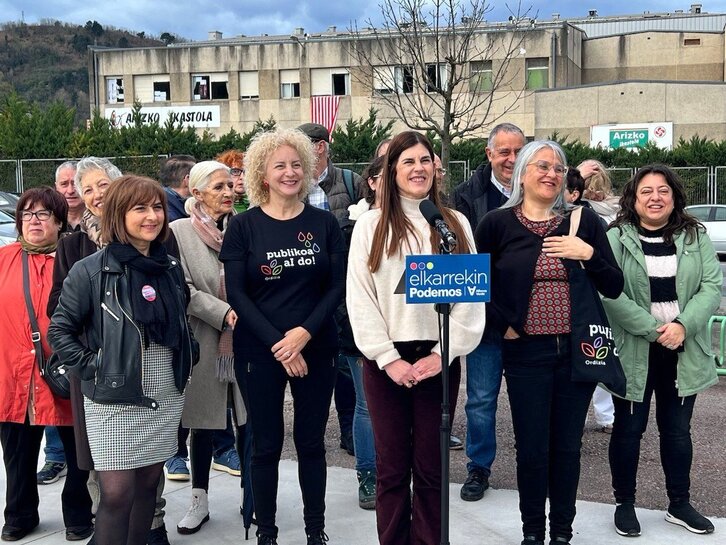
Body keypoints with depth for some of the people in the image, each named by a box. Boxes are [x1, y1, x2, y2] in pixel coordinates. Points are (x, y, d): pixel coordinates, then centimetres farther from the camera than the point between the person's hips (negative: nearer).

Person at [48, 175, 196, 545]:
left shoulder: (170, 267, 7)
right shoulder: (91, 271, -10)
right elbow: (59, 330, -5)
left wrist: (188, 354, 9)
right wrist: (90, 368, -11)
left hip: (166, 396, 5)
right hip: (113, 400, -5)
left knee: (148, 482, 12)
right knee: (117, 492, -5)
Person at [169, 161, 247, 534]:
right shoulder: (179, 232, -4)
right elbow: (184, 290, -9)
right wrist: (224, 312, -19)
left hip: (246, 339, 1)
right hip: (204, 342, -1)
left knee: (247, 421, 6)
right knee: (203, 424, 10)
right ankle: (199, 501, 25)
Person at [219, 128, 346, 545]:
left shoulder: (325, 223, 3)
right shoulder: (244, 226, -3)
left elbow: (338, 286, 0)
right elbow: (236, 293, -6)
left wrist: (305, 332, -14)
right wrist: (278, 344, -13)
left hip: (316, 349, 2)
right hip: (260, 351, -1)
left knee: (311, 442, 10)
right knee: (266, 445, 6)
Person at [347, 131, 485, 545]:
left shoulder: (456, 224, 7)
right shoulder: (371, 225, 3)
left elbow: (471, 295, 1)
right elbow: (361, 299, -3)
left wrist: (443, 353, -8)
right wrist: (389, 358, -10)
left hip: (440, 359, 1)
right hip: (386, 360, -1)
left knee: (431, 469, 8)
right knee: (392, 468, 6)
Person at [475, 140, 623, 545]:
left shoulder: (585, 222, 3)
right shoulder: (497, 223, -1)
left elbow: (614, 288, 3)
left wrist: (588, 254, -13)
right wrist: (502, 325, -2)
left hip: (578, 349, 2)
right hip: (526, 351, -2)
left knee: (567, 446, 10)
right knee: (532, 448, 4)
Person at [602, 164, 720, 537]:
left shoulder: (695, 237, 5)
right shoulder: (615, 239, -7)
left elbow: (712, 285, -2)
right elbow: (610, 294, -15)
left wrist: (683, 325, -17)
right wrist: (653, 330, -19)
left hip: (683, 351, 3)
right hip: (634, 352, -3)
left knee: (677, 429, 14)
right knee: (629, 429, 8)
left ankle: (679, 503, 29)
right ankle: (624, 503, 23)